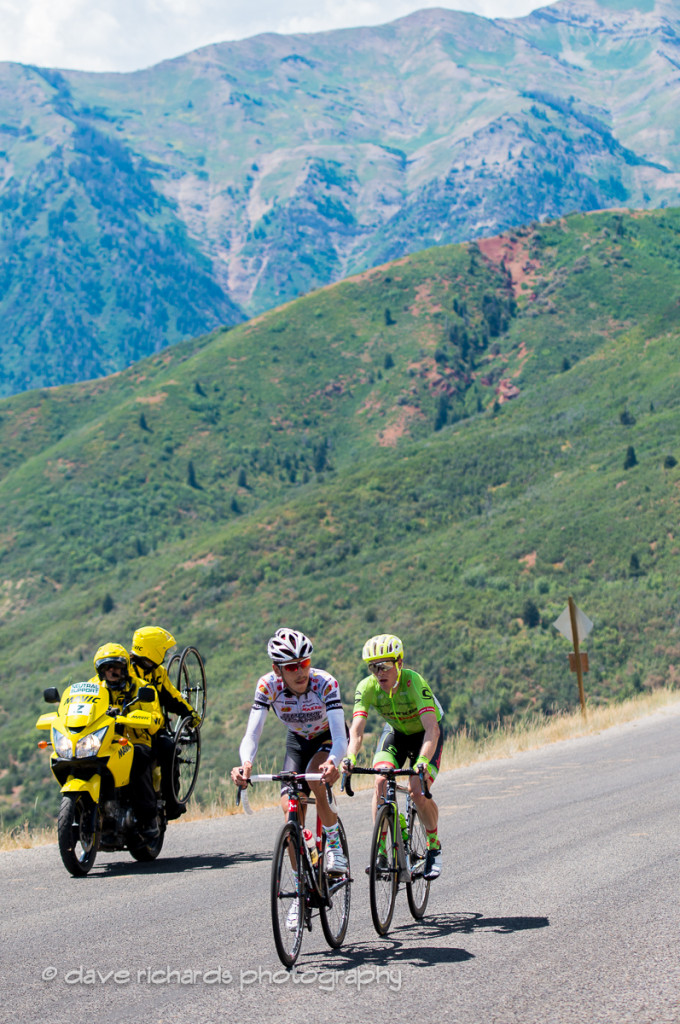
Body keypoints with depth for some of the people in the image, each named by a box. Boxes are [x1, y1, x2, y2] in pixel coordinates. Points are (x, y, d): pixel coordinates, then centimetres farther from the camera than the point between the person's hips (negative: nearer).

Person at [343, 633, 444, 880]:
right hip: (395, 732, 3)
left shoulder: (414, 682, -35)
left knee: (418, 792, -21)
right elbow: (356, 730, -32)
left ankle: (434, 847, 4)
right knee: (380, 781, -22)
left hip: (425, 734, -3)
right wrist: (350, 758, -51)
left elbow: (431, 729, -44)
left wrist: (422, 763, -59)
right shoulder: (367, 687, -25)